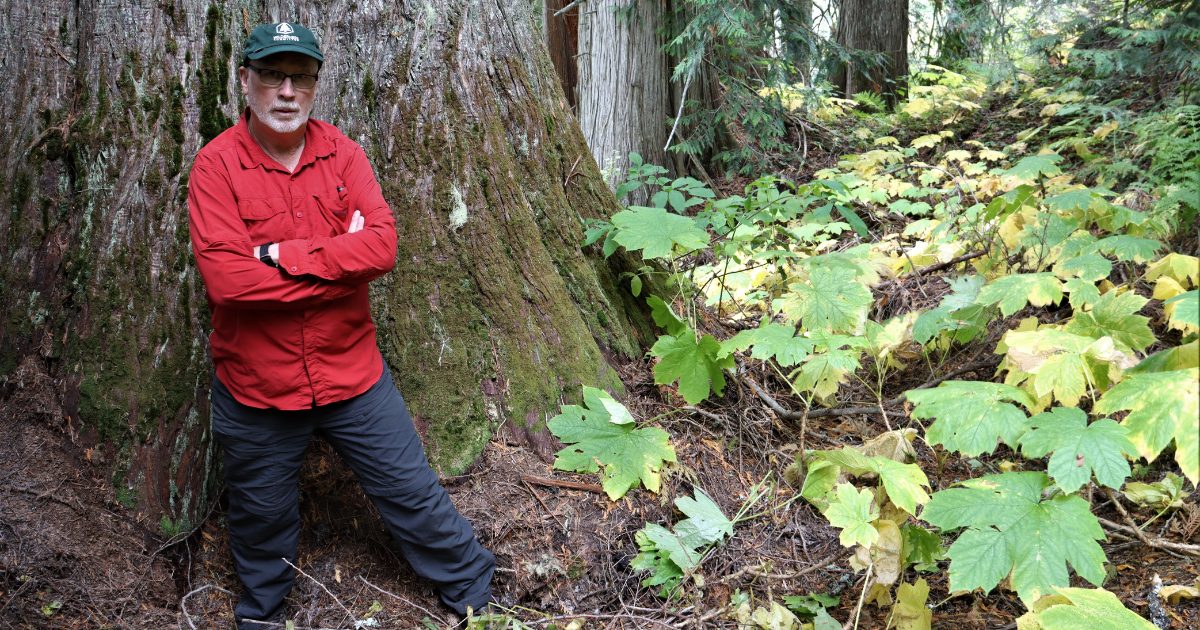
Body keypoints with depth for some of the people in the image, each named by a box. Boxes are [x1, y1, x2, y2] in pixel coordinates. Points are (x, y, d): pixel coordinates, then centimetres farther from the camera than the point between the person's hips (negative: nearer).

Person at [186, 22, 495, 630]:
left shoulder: (342, 154, -2)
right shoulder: (216, 164, -11)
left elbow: (382, 244, -17)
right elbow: (225, 279, -23)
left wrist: (282, 254, -23)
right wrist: (340, 261, -20)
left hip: (352, 372, 1)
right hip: (255, 386, -1)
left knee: (413, 493, 11)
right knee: (261, 519, 21)